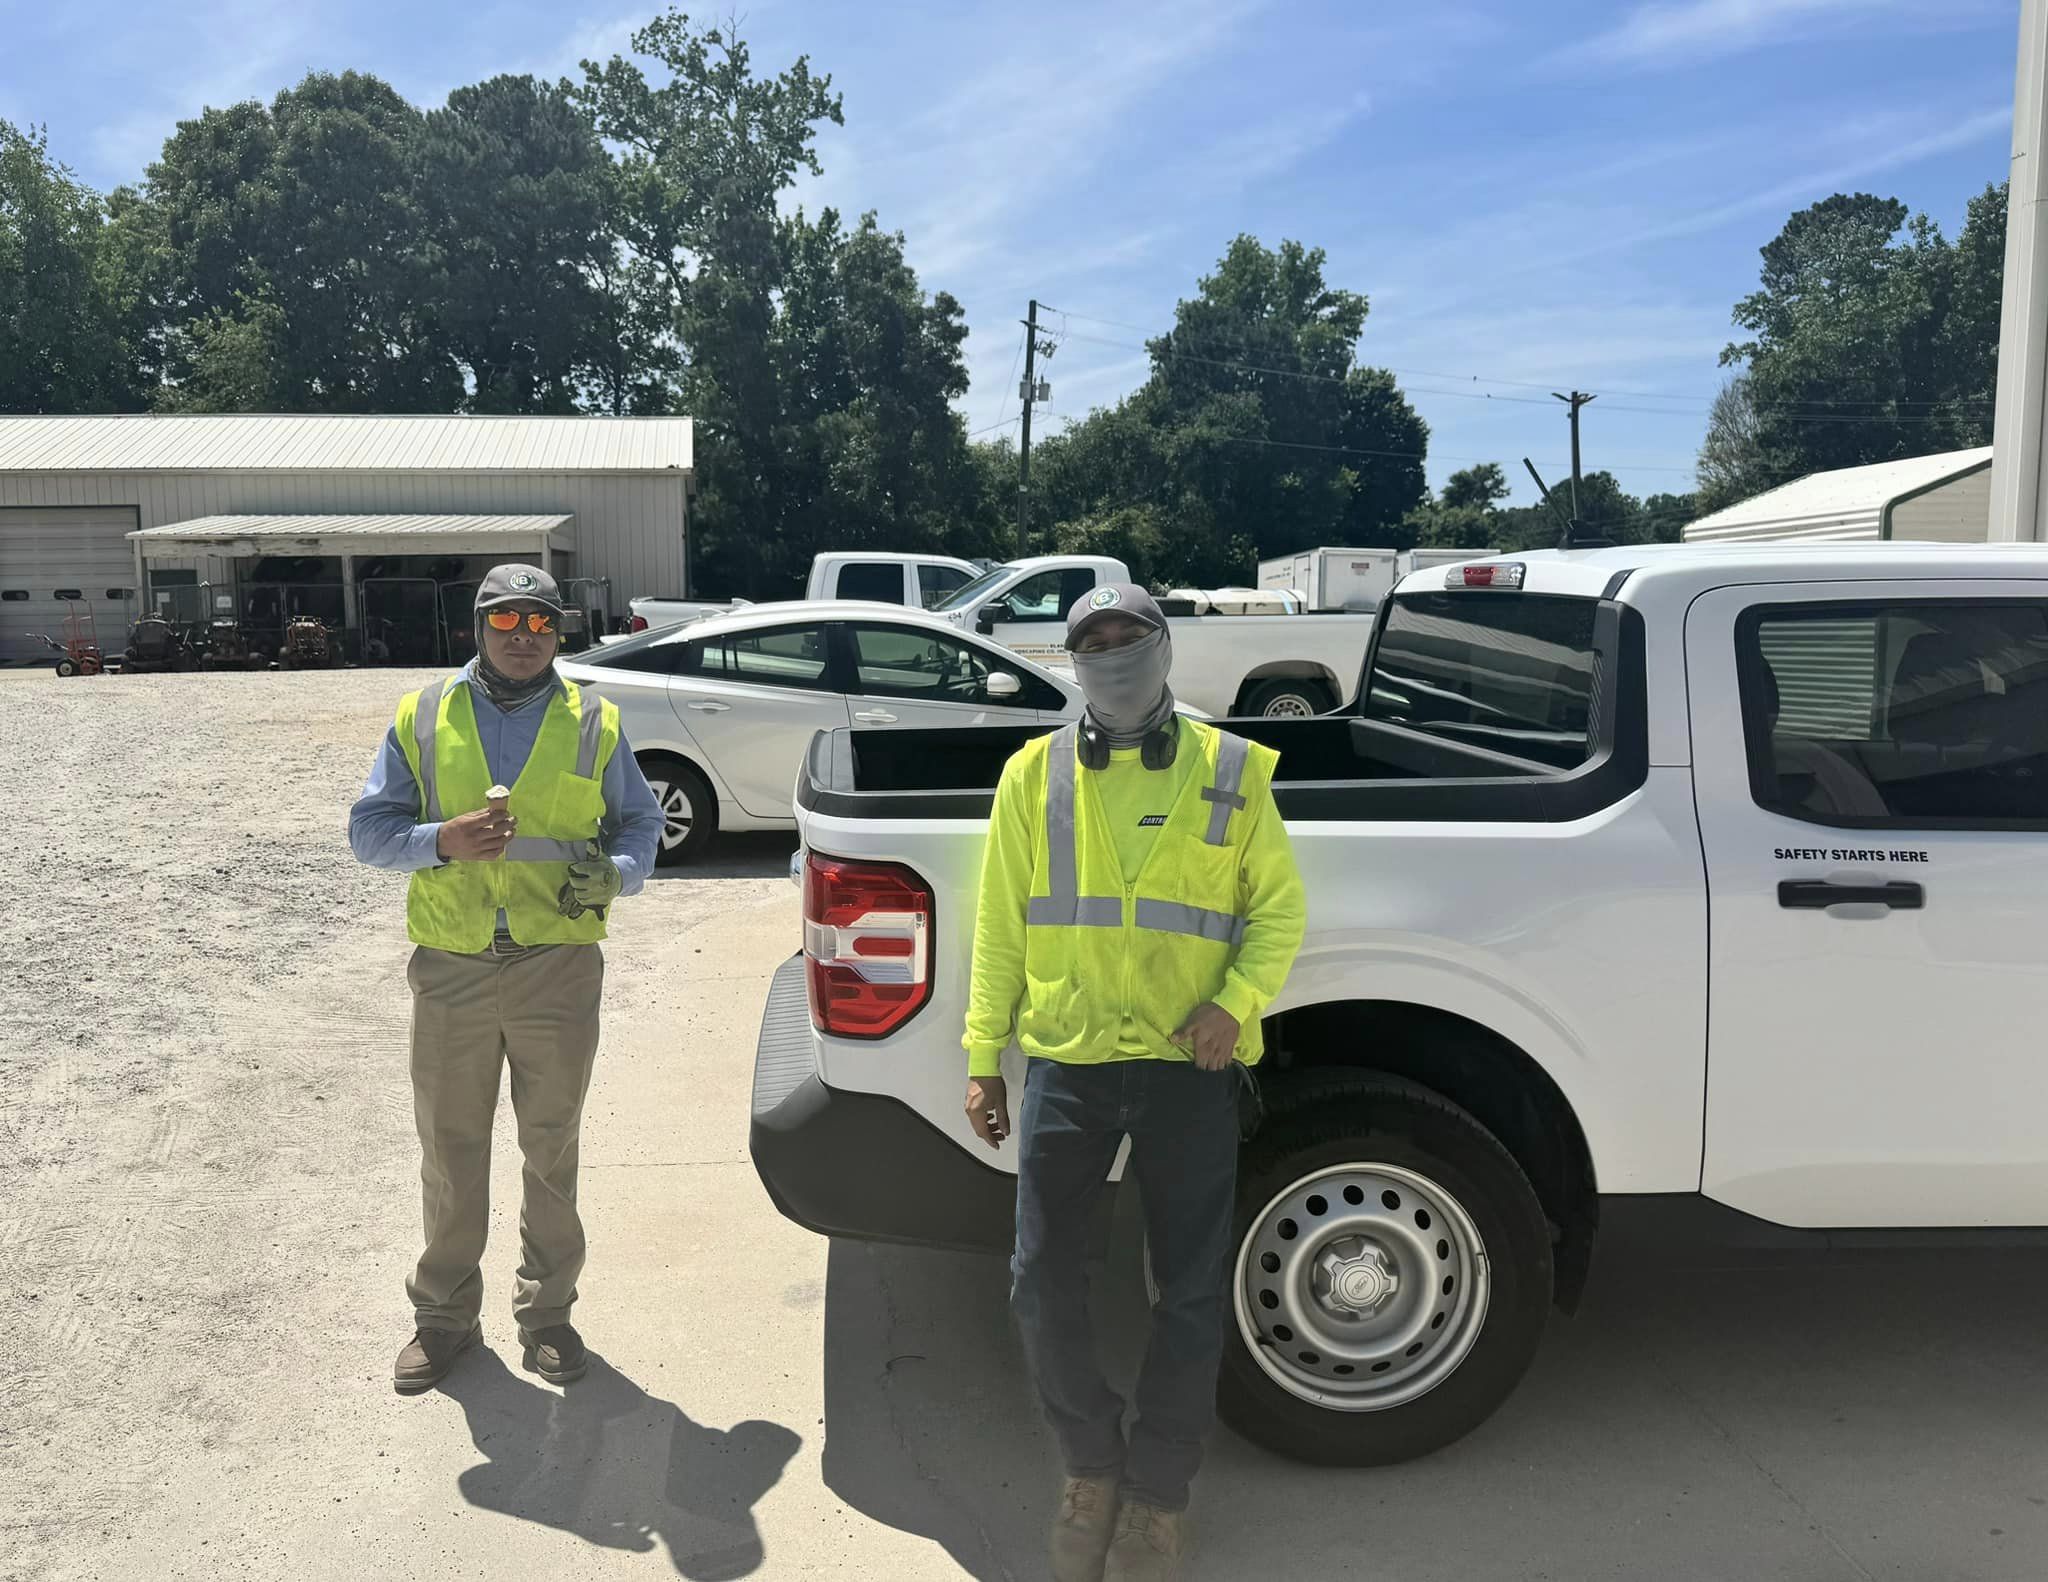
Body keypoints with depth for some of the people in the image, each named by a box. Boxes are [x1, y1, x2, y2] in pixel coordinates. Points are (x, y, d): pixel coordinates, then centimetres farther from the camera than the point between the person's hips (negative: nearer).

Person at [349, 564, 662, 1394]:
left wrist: (616, 873, -10)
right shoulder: (422, 717, 5)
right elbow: (368, 827, 4)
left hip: (558, 967, 0)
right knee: (450, 1149, 11)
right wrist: (442, 840, -16)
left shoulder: (593, 724, 5)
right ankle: (444, 1314, 29)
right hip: (450, 968, 1)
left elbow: (640, 822, 12)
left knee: (552, 1149, 10)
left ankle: (546, 1312, 26)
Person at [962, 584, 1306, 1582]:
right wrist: (983, 1059, 4)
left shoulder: (1228, 772, 3)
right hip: (1065, 1062, 1)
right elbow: (1000, 928, 7)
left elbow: (1278, 909, 6)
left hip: (1188, 1066, -1)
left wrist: (1236, 1003, -12)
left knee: (1190, 1296, 7)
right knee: (1042, 1286, 4)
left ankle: (1157, 1491, 28)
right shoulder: (1035, 775, 6)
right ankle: (1091, 1464, 30)